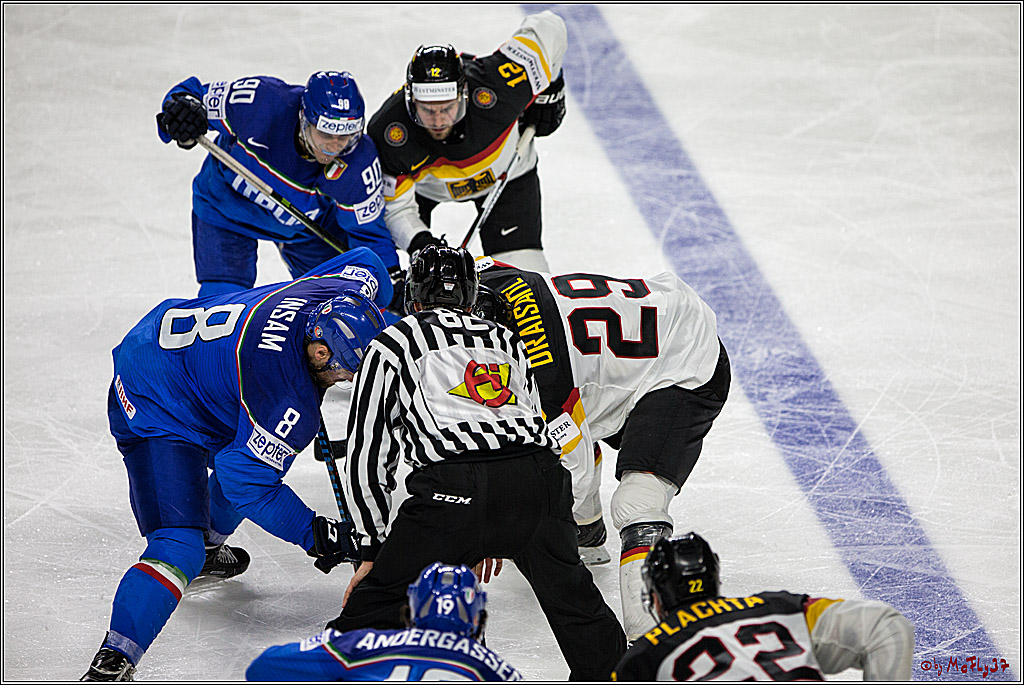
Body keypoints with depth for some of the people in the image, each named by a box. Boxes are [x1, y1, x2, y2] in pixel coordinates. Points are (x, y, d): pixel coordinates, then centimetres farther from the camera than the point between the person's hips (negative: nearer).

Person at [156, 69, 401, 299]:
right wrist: (183, 106, -46)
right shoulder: (263, 104, -39)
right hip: (226, 206, -2)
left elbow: (368, 233, -18)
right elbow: (195, 94, -24)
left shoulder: (359, 164, -33)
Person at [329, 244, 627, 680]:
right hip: (539, 480, 4)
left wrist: (372, 549, 24)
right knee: (570, 594, 26)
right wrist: (496, 538, 44)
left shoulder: (391, 344, 21)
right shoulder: (505, 340, 33)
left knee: (376, 608, 6)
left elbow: (367, 453, 17)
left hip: (452, 489, -4)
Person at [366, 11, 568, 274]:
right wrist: (420, 243, -45)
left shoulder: (494, 86, -41)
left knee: (521, 268, -13)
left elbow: (548, 27, -27)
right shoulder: (387, 132, -38)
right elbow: (395, 209, -27)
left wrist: (548, 91, -15)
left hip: (504, 171, -1)